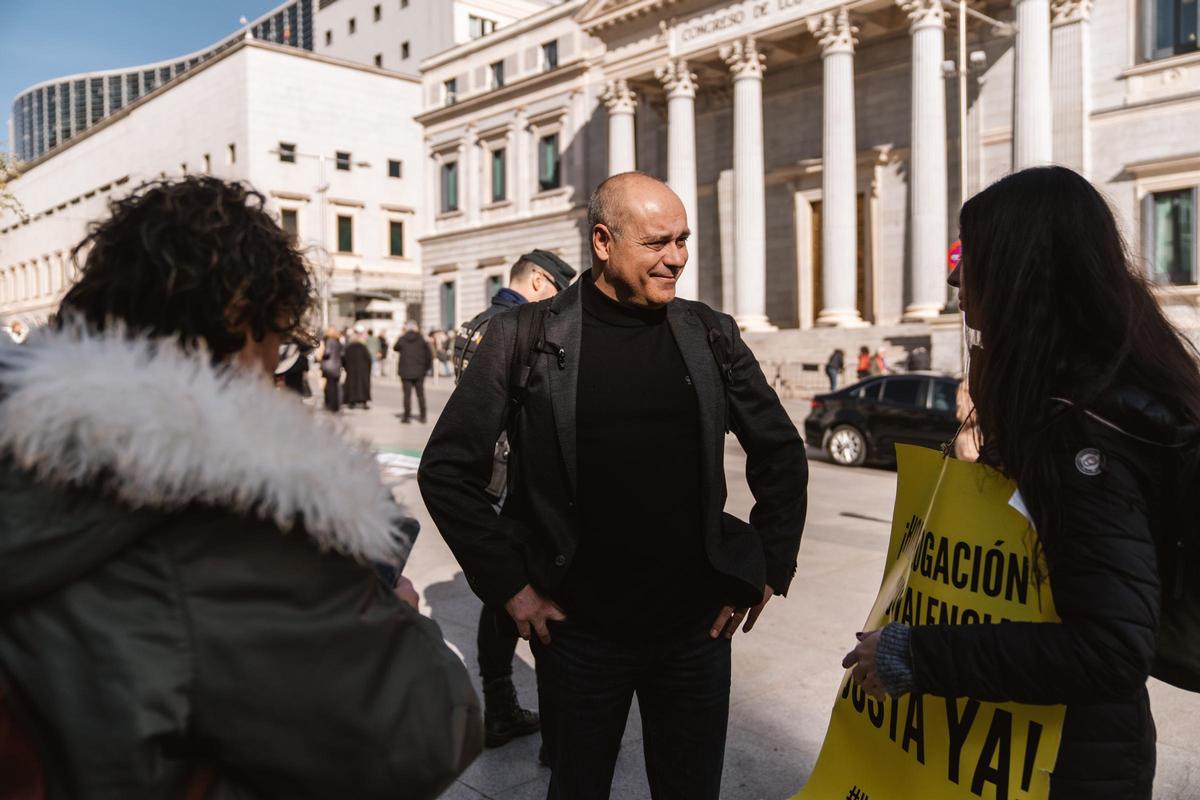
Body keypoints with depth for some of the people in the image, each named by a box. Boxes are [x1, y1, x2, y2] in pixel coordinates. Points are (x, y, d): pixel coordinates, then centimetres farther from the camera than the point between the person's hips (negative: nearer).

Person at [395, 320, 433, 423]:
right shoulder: (422, 339, -3)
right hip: (419, 372, 2)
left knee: (407, 394, 3)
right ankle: (423, 416, 12)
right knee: (420, 394, 10)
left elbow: (395, 348, 13)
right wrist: (427, 367, 7)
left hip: (405, 372, -1)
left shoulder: (402, 339, -6)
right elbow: (429, 355, -4)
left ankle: (407, 416, 3)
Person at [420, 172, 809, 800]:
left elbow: (781, 453, 10)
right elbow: (446, 470, -4)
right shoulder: (525, 337, -7)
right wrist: (509, 586, -7)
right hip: (577, 629, -2)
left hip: (697, 628, 3)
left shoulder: (710, 335, 0)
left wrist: (768, 570, 5)